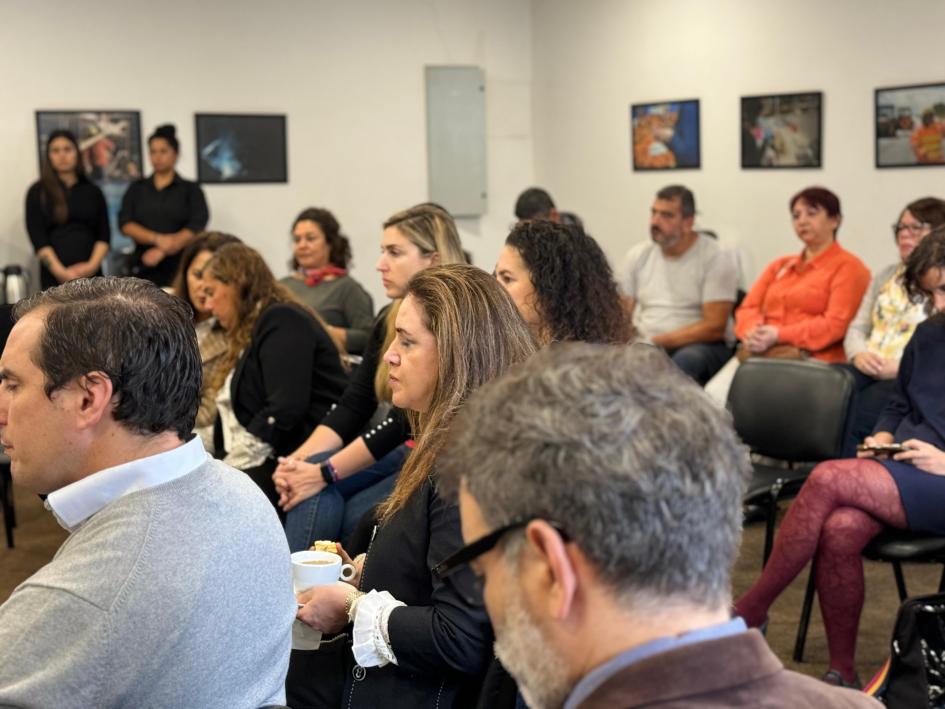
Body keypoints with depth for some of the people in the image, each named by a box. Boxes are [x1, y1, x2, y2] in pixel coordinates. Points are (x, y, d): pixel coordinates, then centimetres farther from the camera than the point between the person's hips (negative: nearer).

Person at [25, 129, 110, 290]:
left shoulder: (93, 192, 13)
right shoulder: (37, 192, 6)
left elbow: (104, 233, 8)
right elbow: (37, 237, -3)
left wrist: (93, 265, -9)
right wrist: (61, 272, -13)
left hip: (91, 274, 2)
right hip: (55, 277, -2)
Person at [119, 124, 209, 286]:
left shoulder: (191, 190, 8)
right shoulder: (136, 189, 15)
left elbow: (196, 229, -3)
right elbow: (125, 224, 3)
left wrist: (162, 251, -14)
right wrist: (158, 239, -13)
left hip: (180, 268, -2)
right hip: (144, 269, 2)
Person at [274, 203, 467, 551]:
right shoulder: (389, 321, 8)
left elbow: (406, 420, -19)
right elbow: (353, 406, 3)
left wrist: (325, 472, -18)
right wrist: (299, 459, -12)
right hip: (402, 453, 7)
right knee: (313, 484, -18)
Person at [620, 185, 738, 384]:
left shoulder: (716, 258, -3)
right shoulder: (637, 256, 12)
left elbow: (714, 327, -10)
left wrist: (657, 342, -17)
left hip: (701, 345, -3)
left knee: (687, 359, -39)